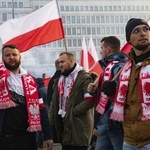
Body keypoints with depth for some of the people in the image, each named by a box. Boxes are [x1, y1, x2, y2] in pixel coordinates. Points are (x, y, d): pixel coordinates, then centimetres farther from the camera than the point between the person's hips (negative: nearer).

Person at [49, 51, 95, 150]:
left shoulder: (84, 78, -9)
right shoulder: (59, 80, 18)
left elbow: (90, 100, -19)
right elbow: (55, 102, 18)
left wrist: (72, 112, -17)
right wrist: (52, 120, 8)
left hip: (79, 125, -8)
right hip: (64, 124, 8)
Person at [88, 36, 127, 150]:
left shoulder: (119, 67, -14)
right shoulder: (108, 66, 16)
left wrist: (103, 125, -20)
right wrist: (95, 89, 3)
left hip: (116, 125, -9)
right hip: (106, 123, 9)